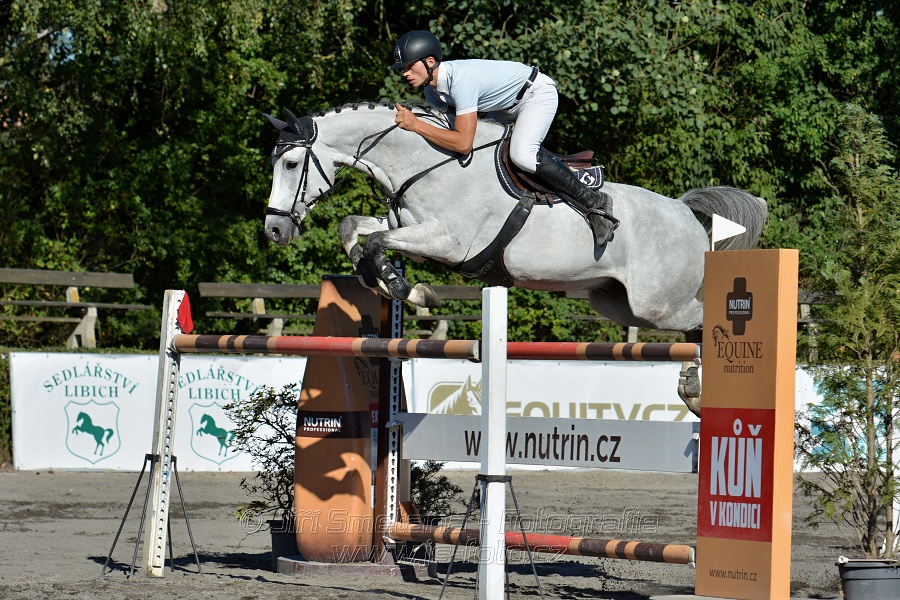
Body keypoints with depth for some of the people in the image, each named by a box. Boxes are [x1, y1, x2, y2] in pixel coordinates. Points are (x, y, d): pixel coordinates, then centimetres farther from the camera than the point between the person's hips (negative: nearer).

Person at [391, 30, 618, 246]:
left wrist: (415, 125, -39)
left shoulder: (462, 80, -36)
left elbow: (463, 143, -41)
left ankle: (594, 201, -18)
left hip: (538, 93, -10)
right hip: (508, 104, 10)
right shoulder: (433, 89, -7)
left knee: (521, 154, -28)